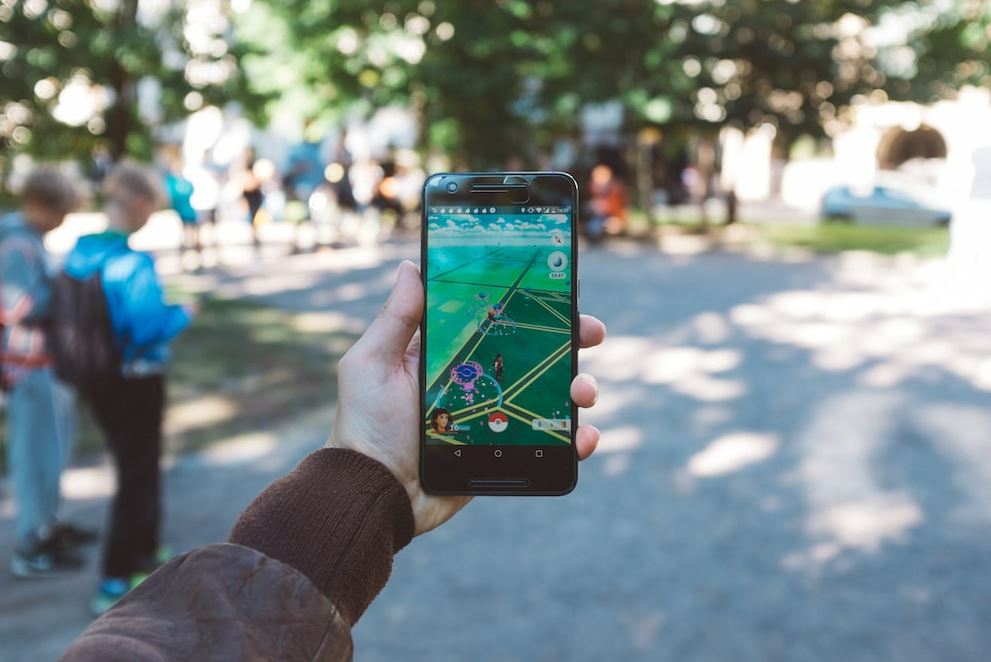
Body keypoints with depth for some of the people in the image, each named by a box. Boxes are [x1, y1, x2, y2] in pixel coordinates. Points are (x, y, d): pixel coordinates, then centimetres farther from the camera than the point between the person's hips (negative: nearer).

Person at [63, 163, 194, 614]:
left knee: (139, 464, 25)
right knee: (137, 475, 8)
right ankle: (115, 584, 13)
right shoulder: (134, 263, -23)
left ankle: (143, 553, 41)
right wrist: (183, 314, -9)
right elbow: (149, 330, -26)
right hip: (135, 382, -7)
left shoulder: (77, 252, -1)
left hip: (93, 379, 7)